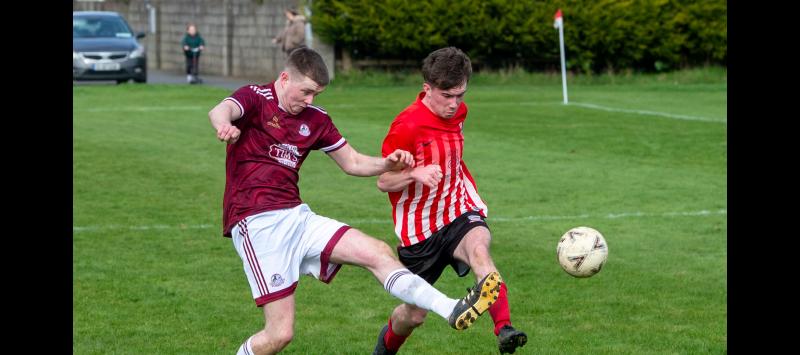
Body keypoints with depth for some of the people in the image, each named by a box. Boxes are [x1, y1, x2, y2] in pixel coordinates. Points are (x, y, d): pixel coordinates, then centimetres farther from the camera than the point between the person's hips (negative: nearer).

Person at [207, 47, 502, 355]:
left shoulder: (315, 119, 15)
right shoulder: (255, 98, -5)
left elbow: (353, 162, 22)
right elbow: (220, 111, -27)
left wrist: (388, 164, 0)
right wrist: (224, 125, -53)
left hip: (298, 217, 7)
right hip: (257, 223, -7)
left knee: (378, 253, -7)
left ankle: (452, 311, -10)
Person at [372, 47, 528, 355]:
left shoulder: (458, 111, 3)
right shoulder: (407, 125, -18)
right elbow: (383, 182, -14)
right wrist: (415, 173, -32)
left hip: (459, 214, 3)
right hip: (419, 229, -3)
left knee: (479, 249, -34)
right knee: (414, 314, 9)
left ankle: (504, 330, -52)